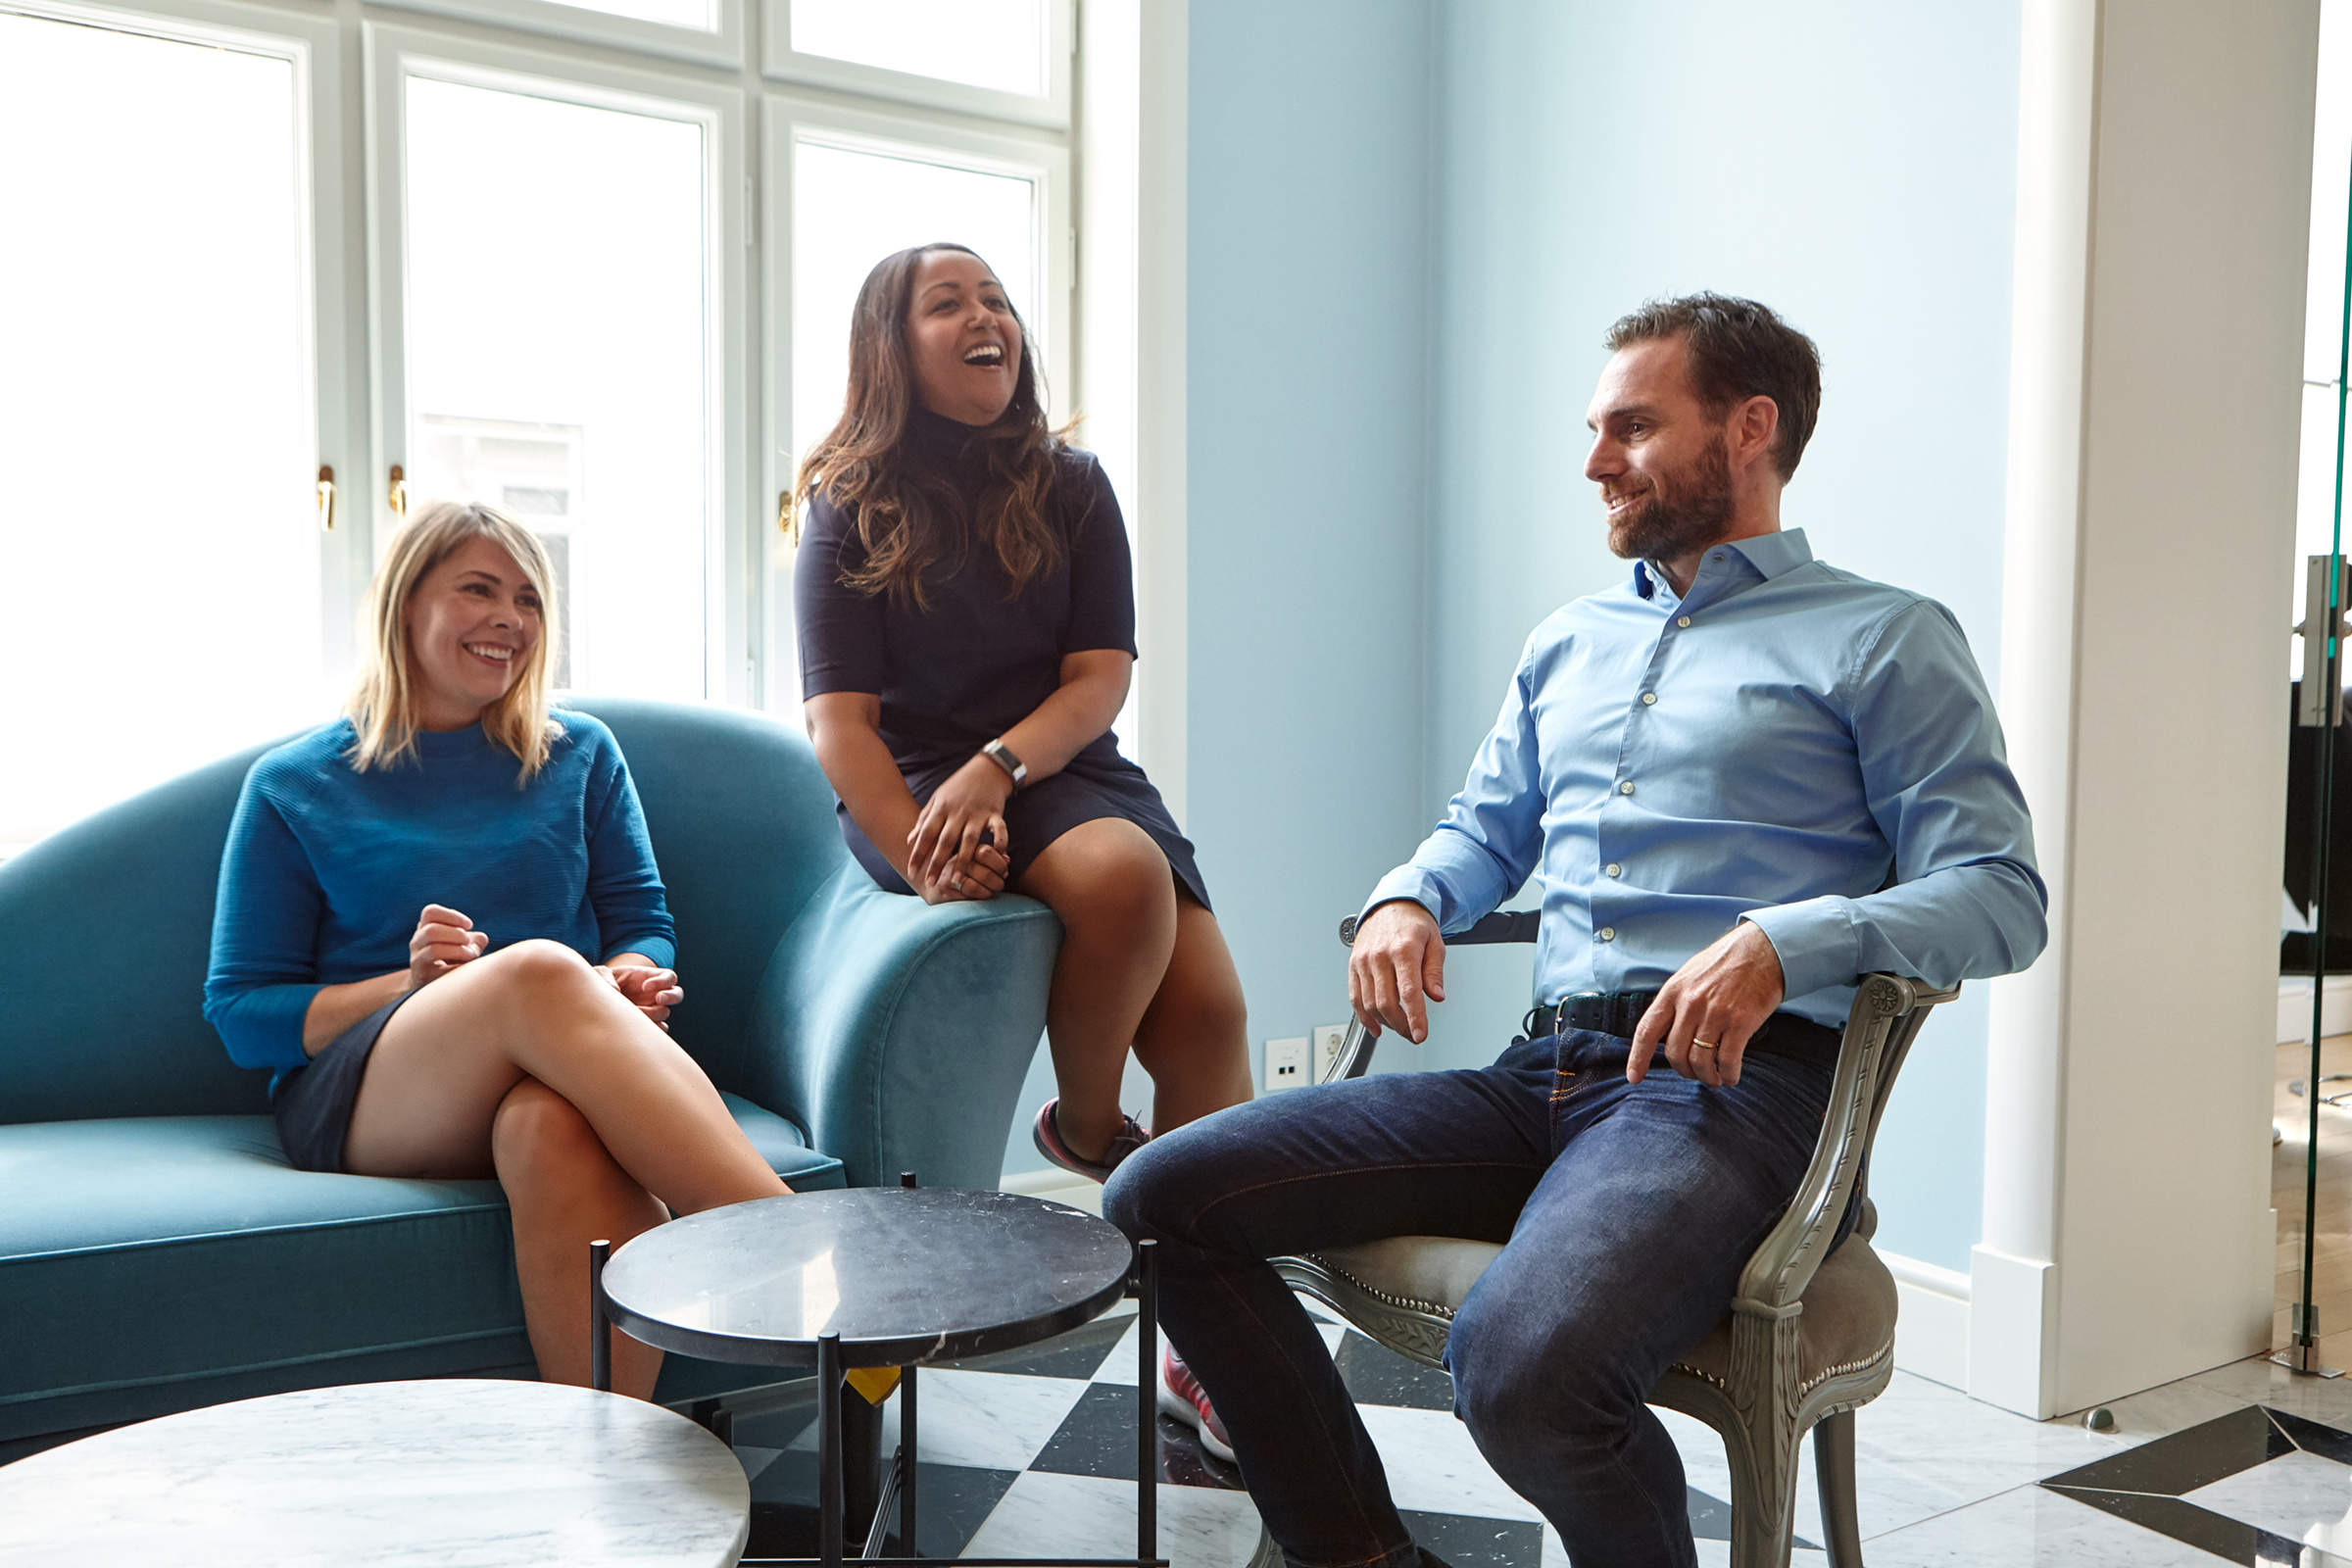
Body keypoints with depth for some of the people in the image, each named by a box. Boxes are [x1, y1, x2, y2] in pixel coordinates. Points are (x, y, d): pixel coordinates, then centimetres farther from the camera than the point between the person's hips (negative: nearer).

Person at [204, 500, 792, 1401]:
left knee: (553, 1123, -40)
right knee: (540, 970, -37)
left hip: (554, 1072, 2)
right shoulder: (293, 785, 14)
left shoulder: (580, 753, 21)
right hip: (355, 1098, -2)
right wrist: (411, 984, -10)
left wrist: (629, 983, -10)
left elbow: (644, 925, 16)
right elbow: (240, 1015, 9)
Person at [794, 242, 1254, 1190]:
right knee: (1122, 870, -32)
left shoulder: (1071, 488, 11)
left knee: (1208, 1012, -20)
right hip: (917, 783, -3)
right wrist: (923, 859, -24)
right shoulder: (851, 506, 4)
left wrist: (995, 768, -20)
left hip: (1066, 768, 3)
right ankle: (1085, 1129, -8)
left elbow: (1101, 677, 1)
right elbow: (840, 720, -5)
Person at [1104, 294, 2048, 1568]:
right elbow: (1487, 827, 31)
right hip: (1543, 1070, 6)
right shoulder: (1569, 641, 26)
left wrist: (1785, 942, -21)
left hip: (1730, 1082, -6)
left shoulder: (1884, 640, 6)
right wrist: (1408, 899, 7)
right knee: (1164, 1196, -9)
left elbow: (1999, 893, -3)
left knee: (1522, 1366, -35)